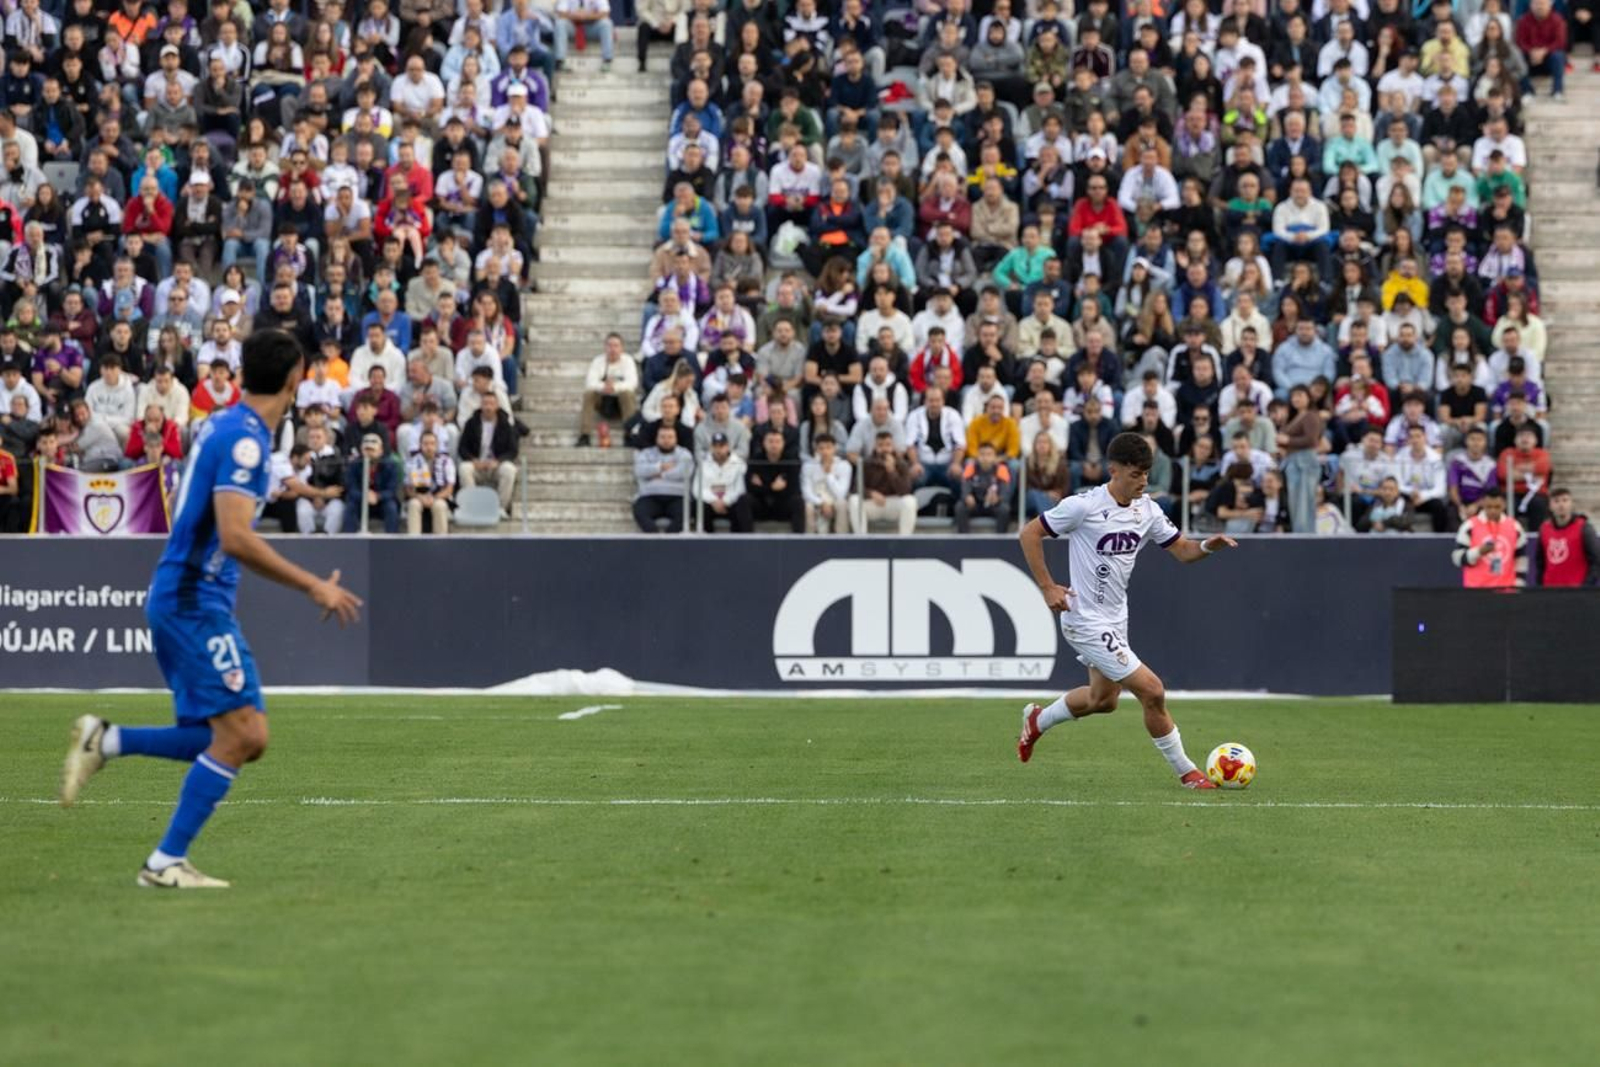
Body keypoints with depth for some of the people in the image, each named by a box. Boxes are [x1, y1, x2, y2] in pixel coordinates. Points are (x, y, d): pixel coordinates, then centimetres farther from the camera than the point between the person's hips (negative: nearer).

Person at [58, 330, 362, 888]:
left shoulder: (219, 425, 13)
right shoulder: (245, 438, -16)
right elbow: (235, 538, -25)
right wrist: (313, 586, -21)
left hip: (178, 596, 9)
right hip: (196, 600, -9)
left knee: (247, 739, 9)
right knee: (238, 735, -10)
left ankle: (106, 740, 9)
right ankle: (166, 863, -8)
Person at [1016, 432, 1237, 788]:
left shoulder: (1147, 510, 0)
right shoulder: (1085, 506, -19)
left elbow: (1182, 550, 5)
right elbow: (1029, 534, -11)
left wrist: (1207, 546, -18)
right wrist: (1048, 587, -16)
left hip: (1115, 618, 9)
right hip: (1087, 621, -9)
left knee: (1104, 699, 25)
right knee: (1152, 691, -12)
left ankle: (1038, 720, 49)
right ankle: (1186, 772, 2)